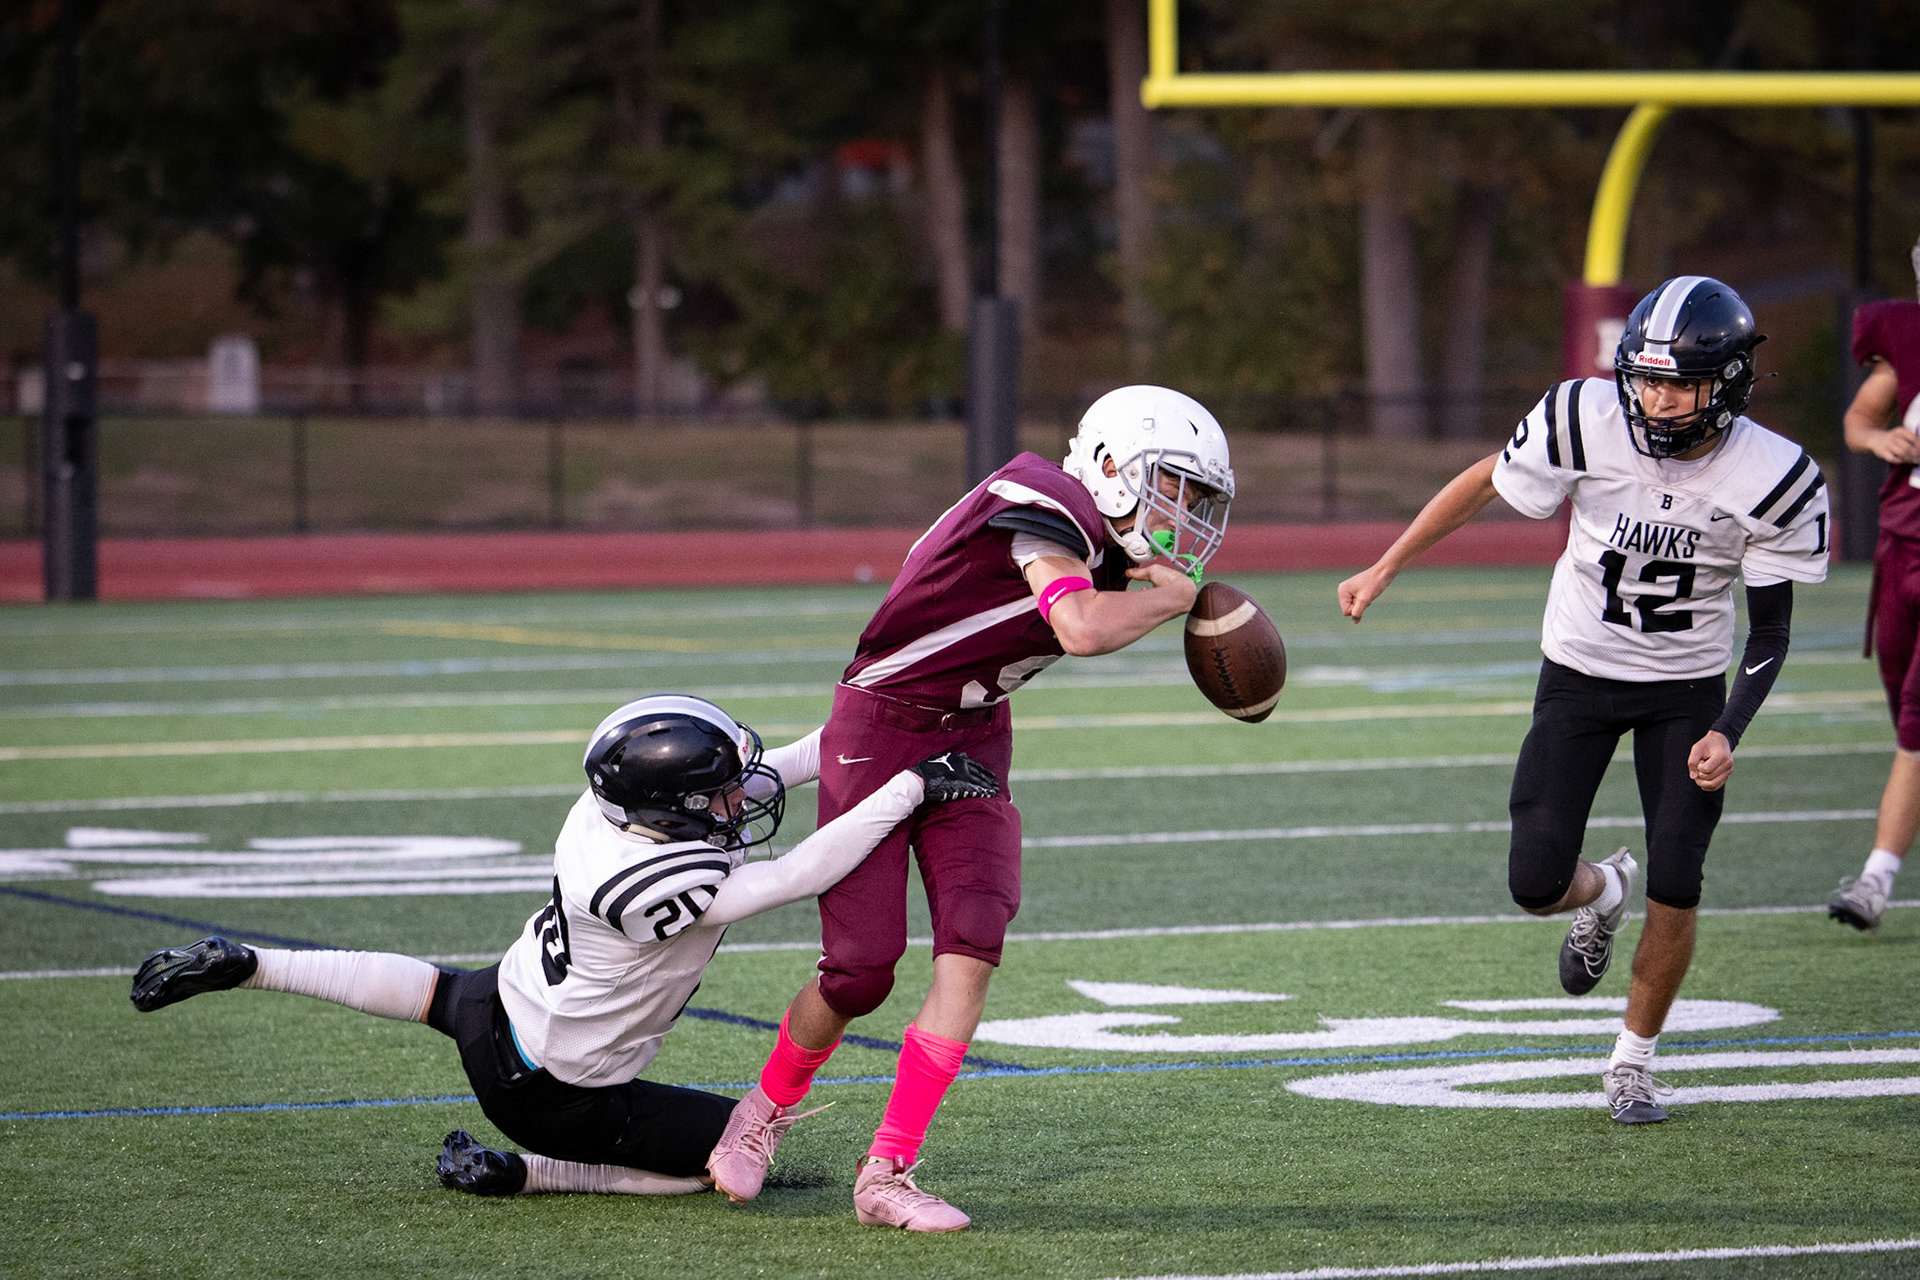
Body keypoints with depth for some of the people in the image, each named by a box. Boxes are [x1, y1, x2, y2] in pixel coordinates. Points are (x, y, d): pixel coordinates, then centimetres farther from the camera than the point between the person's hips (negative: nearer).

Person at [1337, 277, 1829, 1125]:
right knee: (1536, 885, -6)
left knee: (1675, 889, -9)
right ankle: (1601, 895, 33)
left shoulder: (1774, 480, -20)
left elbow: (1771, 628, -10)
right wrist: (1385, 570, -3)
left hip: (1687, 687, -1)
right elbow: (1485, 483, -4)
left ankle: (1634, 1060, 17)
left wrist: (1729, 732, -22)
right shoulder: (1586, 421, -22)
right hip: (1580, 674, 1)